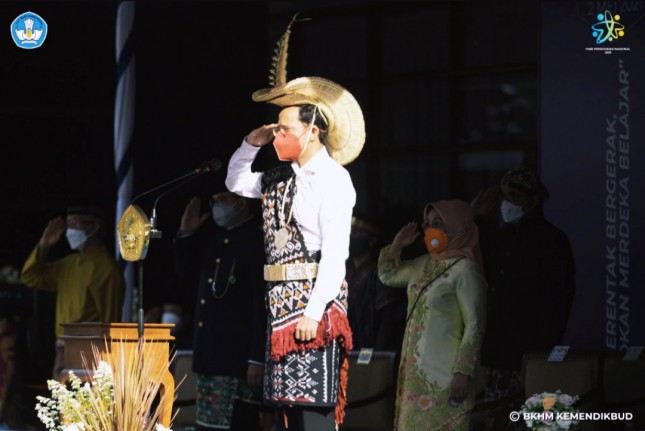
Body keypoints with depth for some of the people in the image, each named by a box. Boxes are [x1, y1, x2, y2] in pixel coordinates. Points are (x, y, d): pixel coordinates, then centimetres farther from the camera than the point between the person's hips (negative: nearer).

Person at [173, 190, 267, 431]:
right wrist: (186, 234, 9)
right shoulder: (213, 238, 15)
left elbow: (264, 304, -15)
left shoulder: (257, 241, -10)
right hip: (209, 354, 8)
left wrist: (258, 358, -20)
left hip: (238, 359, -8)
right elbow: (184, 273, 23)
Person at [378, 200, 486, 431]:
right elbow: (388, 275, 28)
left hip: (444, 372, -8)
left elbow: (474, 327, -15)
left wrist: (463, 373, -20)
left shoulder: (464, 269, -12)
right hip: (416, 369, 8)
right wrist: (396, 245, 10)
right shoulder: (424, 264, 11)